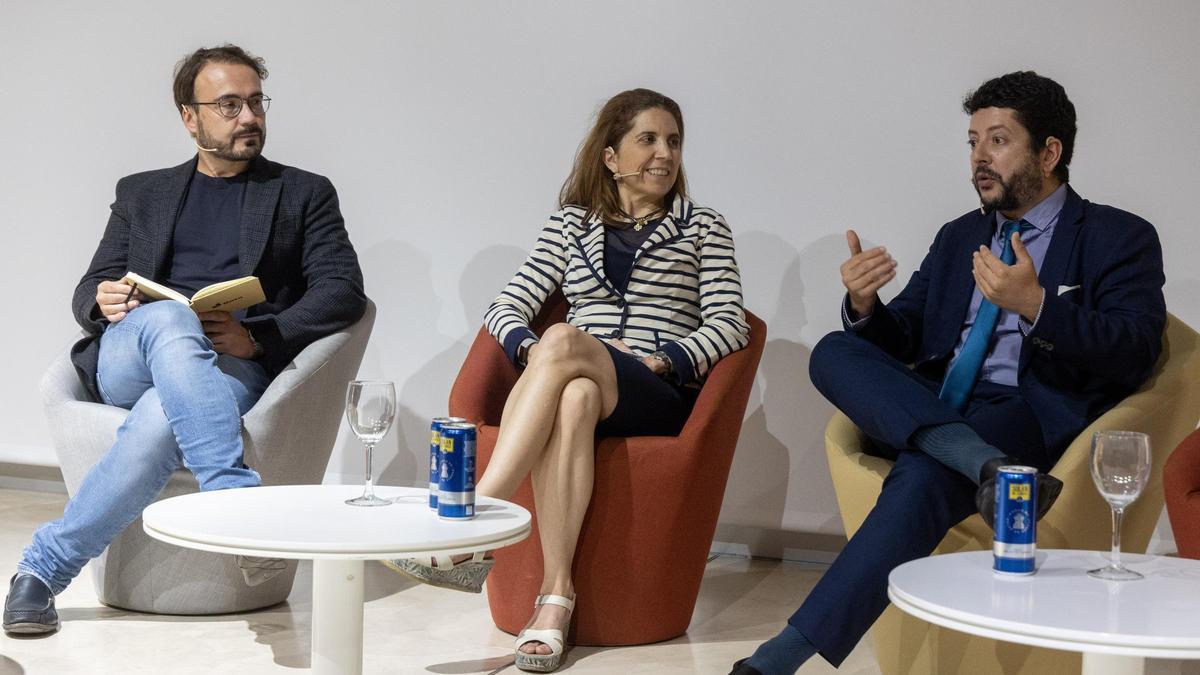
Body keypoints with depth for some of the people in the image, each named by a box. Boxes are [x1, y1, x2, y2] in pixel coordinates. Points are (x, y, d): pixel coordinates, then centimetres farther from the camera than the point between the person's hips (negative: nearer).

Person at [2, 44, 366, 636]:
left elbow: (344, 292, 2)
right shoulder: (142, 193, 25)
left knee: (161, 418, -38)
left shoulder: (304, 194, 17)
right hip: (126, 360, 2)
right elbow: (89, 291, 19)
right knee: (170, 320, -37)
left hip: (236, 366, -1)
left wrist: (257, 337, -15)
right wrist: (102, 303, -9)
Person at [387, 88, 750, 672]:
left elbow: (730, 324, 4)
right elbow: (505, 309, 13)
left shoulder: (703, 227, 17)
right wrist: (532, 351, -10)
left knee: (562, 341, -34)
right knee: (574, 398, -39)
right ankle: (555, 595, -44)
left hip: (662, 400, -2)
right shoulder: (572, 224, 22)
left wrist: (659, 361, -12)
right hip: (577, 383, 2)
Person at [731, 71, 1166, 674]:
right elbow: (900, 337, 19)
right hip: (932, 409, 6)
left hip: (1037, 416, -6)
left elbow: (1136, 352, -7)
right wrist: (864, 304, -5)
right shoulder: (958, 237, 24)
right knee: (834, 351, -20)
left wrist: (1036, 304, -20)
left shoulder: (1121, 239, 7)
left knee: (923, 475, -35)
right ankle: (986, 465, -37)